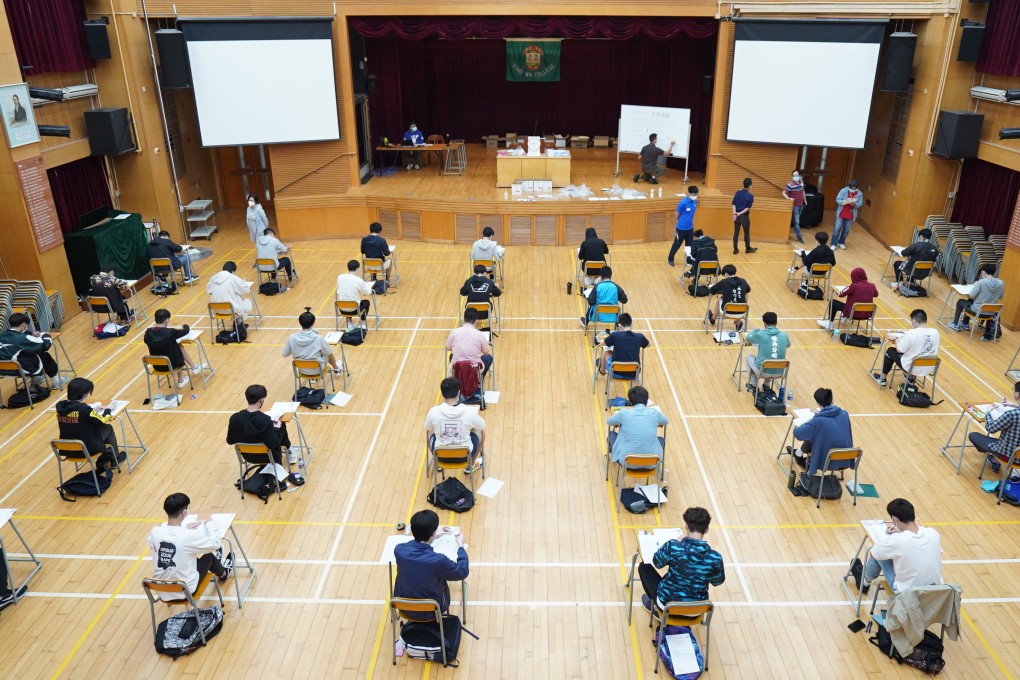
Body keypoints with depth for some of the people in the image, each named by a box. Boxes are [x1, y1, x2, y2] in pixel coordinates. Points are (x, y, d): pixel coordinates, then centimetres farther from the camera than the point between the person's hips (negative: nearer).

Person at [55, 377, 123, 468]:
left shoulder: (59, 406, -6)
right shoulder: (84, 409, -25)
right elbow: (103, 421, -9)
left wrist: (92, 412, 11)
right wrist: (107, 410, 8)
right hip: (88, 449, -6)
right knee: (108, 428, 17)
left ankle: (102, 461, 40)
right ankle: (115, 458, 32)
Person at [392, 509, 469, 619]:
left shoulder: (399, 550, -24)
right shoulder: (438, 560, -36)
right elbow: (462, 572, -14)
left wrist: (432, 537, 11)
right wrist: (461, 546, -1)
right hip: (431, 611, -3)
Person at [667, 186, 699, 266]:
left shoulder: (695, 201, -4)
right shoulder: (683, 202, -23)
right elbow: (677, 214, -9)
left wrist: (689, 220, 13)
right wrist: (680, 221, 7)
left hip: (690, 227, 5)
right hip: (681, 228, -5)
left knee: (690, 245, 13)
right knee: (677, 244, 9)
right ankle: (670, 259, 27)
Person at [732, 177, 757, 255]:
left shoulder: (737, 193, 0)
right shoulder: (750, 196, -10)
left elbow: (734, 204, -5)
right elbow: (748, 208, -14)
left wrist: (734, 214, -10)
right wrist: (740, 213, -12)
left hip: (737, 216, 3)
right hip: (745, 216, -3)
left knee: (736, 233, 7)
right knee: (746, 233, 12)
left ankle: (735, 249, 9)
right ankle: (748, 248, 26)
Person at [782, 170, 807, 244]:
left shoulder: (801, 182, 4)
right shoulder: (790, 184, -18)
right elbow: (783, 192, -14)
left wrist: (805, 200, 22)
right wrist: (788, 198, -30)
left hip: (801, 205, 7)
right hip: (795, 205, -7)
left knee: (797, 221, 17)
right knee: (796, 222, -5)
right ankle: (799, 237, -1)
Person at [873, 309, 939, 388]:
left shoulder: (912, 333, -24)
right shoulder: (935, 332, -8)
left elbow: (899, 350, -14)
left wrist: (897, 340, 7)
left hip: (911, 367, -5)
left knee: (890, 351, 19)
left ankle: (882, 379, 33)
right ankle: (911, 378, 43)